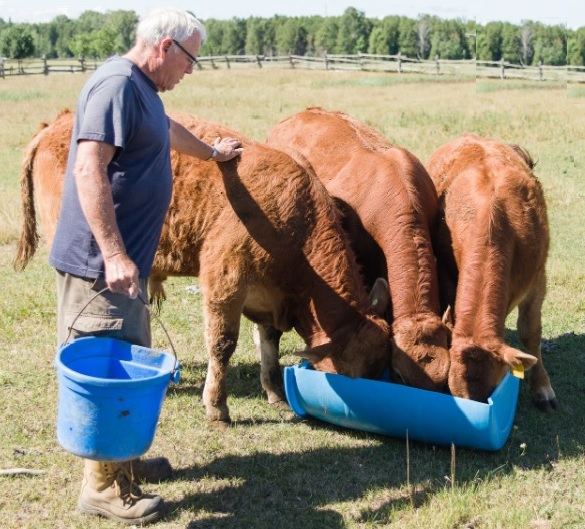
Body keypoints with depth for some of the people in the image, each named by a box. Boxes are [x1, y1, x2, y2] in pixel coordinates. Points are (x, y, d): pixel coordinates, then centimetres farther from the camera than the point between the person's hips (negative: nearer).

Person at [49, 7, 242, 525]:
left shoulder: (141, 89, 16)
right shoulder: (117, 84, -16)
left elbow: (166, 130, 39)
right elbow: (89, 169, -24)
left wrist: (211, 152, 57)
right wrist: (113, 255, -29)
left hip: (124, 259, 10)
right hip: (101, 262, -10)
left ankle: (122, 459, 31)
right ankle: (103, 486, 8)